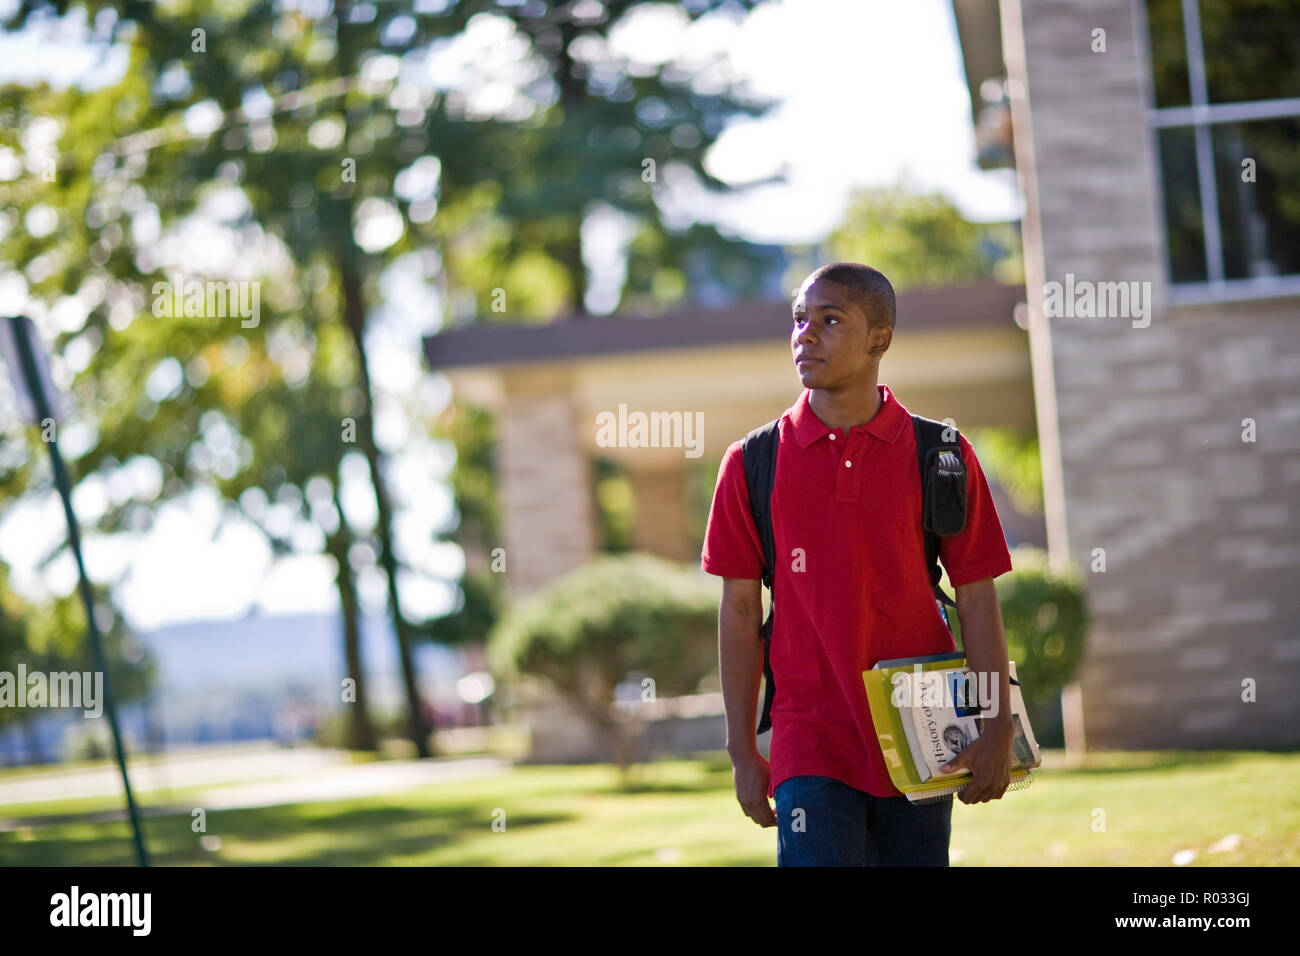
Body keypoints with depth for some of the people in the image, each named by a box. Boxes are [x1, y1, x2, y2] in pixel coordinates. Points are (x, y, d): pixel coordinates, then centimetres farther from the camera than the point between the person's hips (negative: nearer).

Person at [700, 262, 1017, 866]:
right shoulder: (754, 463, 3)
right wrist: (742, 750, 3)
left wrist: (997, 730, -4)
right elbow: (740, 610, 5)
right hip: (810, 742, -1)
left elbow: (977, 600, 2)